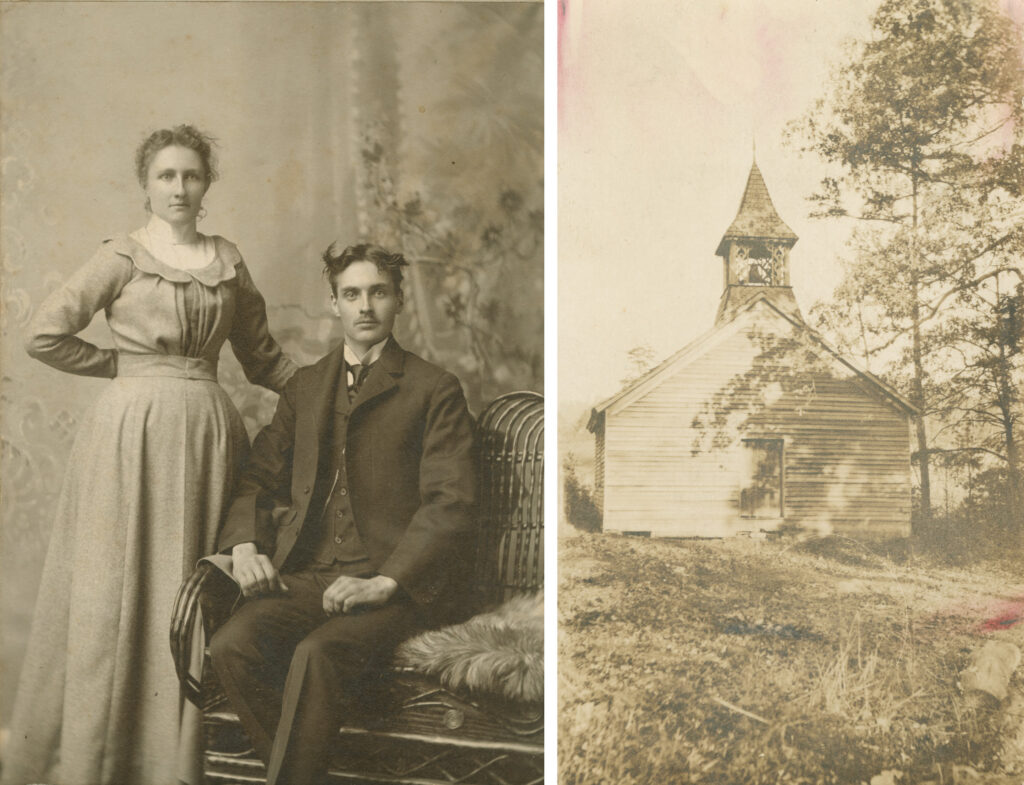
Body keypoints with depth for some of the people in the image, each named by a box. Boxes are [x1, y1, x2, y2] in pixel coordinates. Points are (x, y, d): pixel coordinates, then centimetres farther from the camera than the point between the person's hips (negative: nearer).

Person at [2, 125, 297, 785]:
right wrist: (124, 365, 1)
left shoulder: (228, 260, 13)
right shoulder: (123, 256, 2)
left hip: (208, 431, 3)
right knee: (119, 586, 0)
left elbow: (263, 355, 17)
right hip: (133, 429, -3)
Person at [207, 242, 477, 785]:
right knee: (231, 646, -25)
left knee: (317, 654, -33)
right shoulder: (304, 388, 22)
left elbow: (450, 505, -4)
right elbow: (259, 478, 22)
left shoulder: (435, 391, 5)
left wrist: (385, 582, -16)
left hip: (393, 582, -4)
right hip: (306, 573, 4)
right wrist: (245, 543, 1)